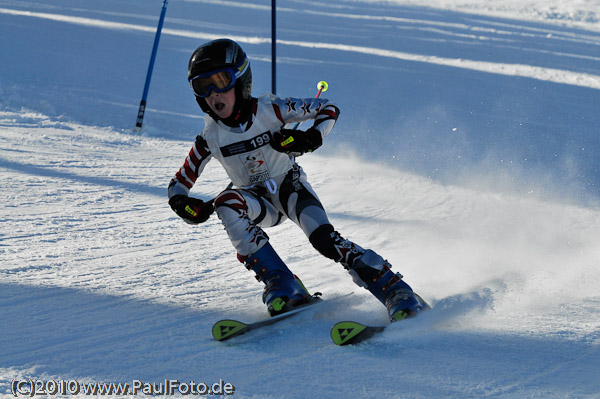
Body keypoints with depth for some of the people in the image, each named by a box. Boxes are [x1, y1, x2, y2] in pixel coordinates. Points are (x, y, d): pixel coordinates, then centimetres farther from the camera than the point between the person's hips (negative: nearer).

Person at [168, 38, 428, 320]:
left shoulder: (269, 110, -19)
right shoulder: (210, 138, -13)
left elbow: (328, 109, -11)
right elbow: (178, 184, -3)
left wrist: (312, 138, -30)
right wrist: (183, 204, -26)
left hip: (289, 186, -2)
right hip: (257, 202, 2)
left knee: (324, 239, -28)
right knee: (227, 202, -31)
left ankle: (396, 292, -23)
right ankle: (283, 287, -31)